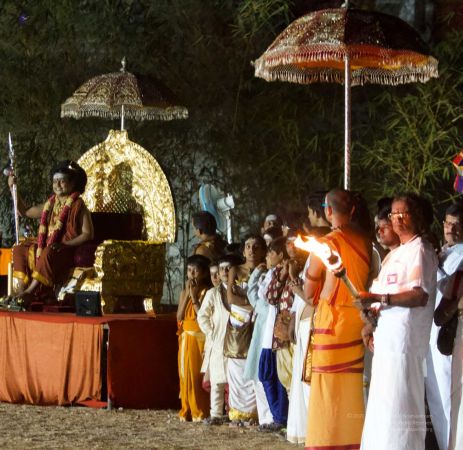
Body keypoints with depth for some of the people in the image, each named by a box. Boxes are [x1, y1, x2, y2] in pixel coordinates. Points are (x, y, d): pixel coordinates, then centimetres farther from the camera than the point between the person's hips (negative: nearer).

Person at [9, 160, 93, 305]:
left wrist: (65, 244, -21)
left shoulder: (78, 206, -5)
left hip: (68, 250, -8)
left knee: (48, 254, -37)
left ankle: (30, 292, -39)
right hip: (46, 247, 8)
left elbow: (88, 234, -11)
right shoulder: (50, 204, 16)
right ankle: (21, 291, -16)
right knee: (20, 249, -1)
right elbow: (25, 212, 24)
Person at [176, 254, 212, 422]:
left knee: (199, 376, -6)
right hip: (186, 339, 6)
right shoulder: (184, 292, 10)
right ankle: (187, 411, 10)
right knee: (186, 375, 5)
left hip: (201, 338, -6)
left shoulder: (207, 292, -6)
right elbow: (179, 316, -1)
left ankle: (201, 413, -2)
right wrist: (187, 295, -7)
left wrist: (194, 297, -15)